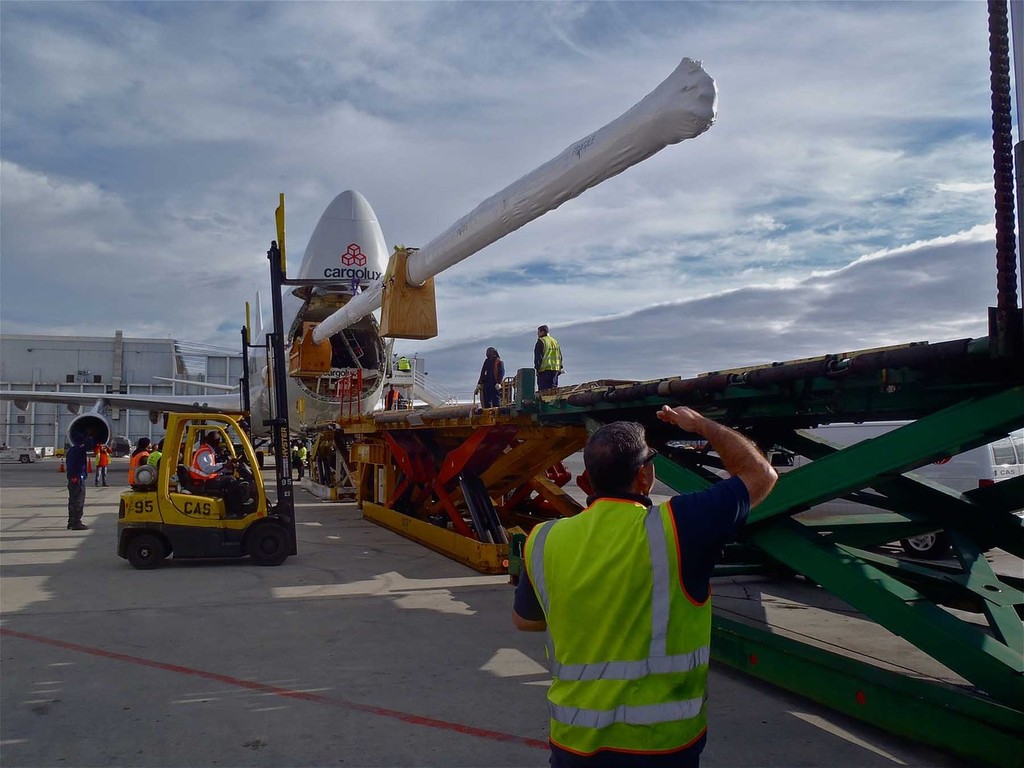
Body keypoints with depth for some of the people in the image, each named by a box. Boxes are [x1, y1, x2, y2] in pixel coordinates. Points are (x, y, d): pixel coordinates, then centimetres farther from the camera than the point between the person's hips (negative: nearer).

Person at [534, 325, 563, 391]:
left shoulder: (541, 341, -4)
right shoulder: (555, 341, 19)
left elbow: (538, 356, -10)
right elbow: (560, 356, 20)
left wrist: (537, 367, -8)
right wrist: (559, 367, 21)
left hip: (544, 369, -7)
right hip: (556, 368, 7)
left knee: (543, 390, -8)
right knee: (553, 390, 9)